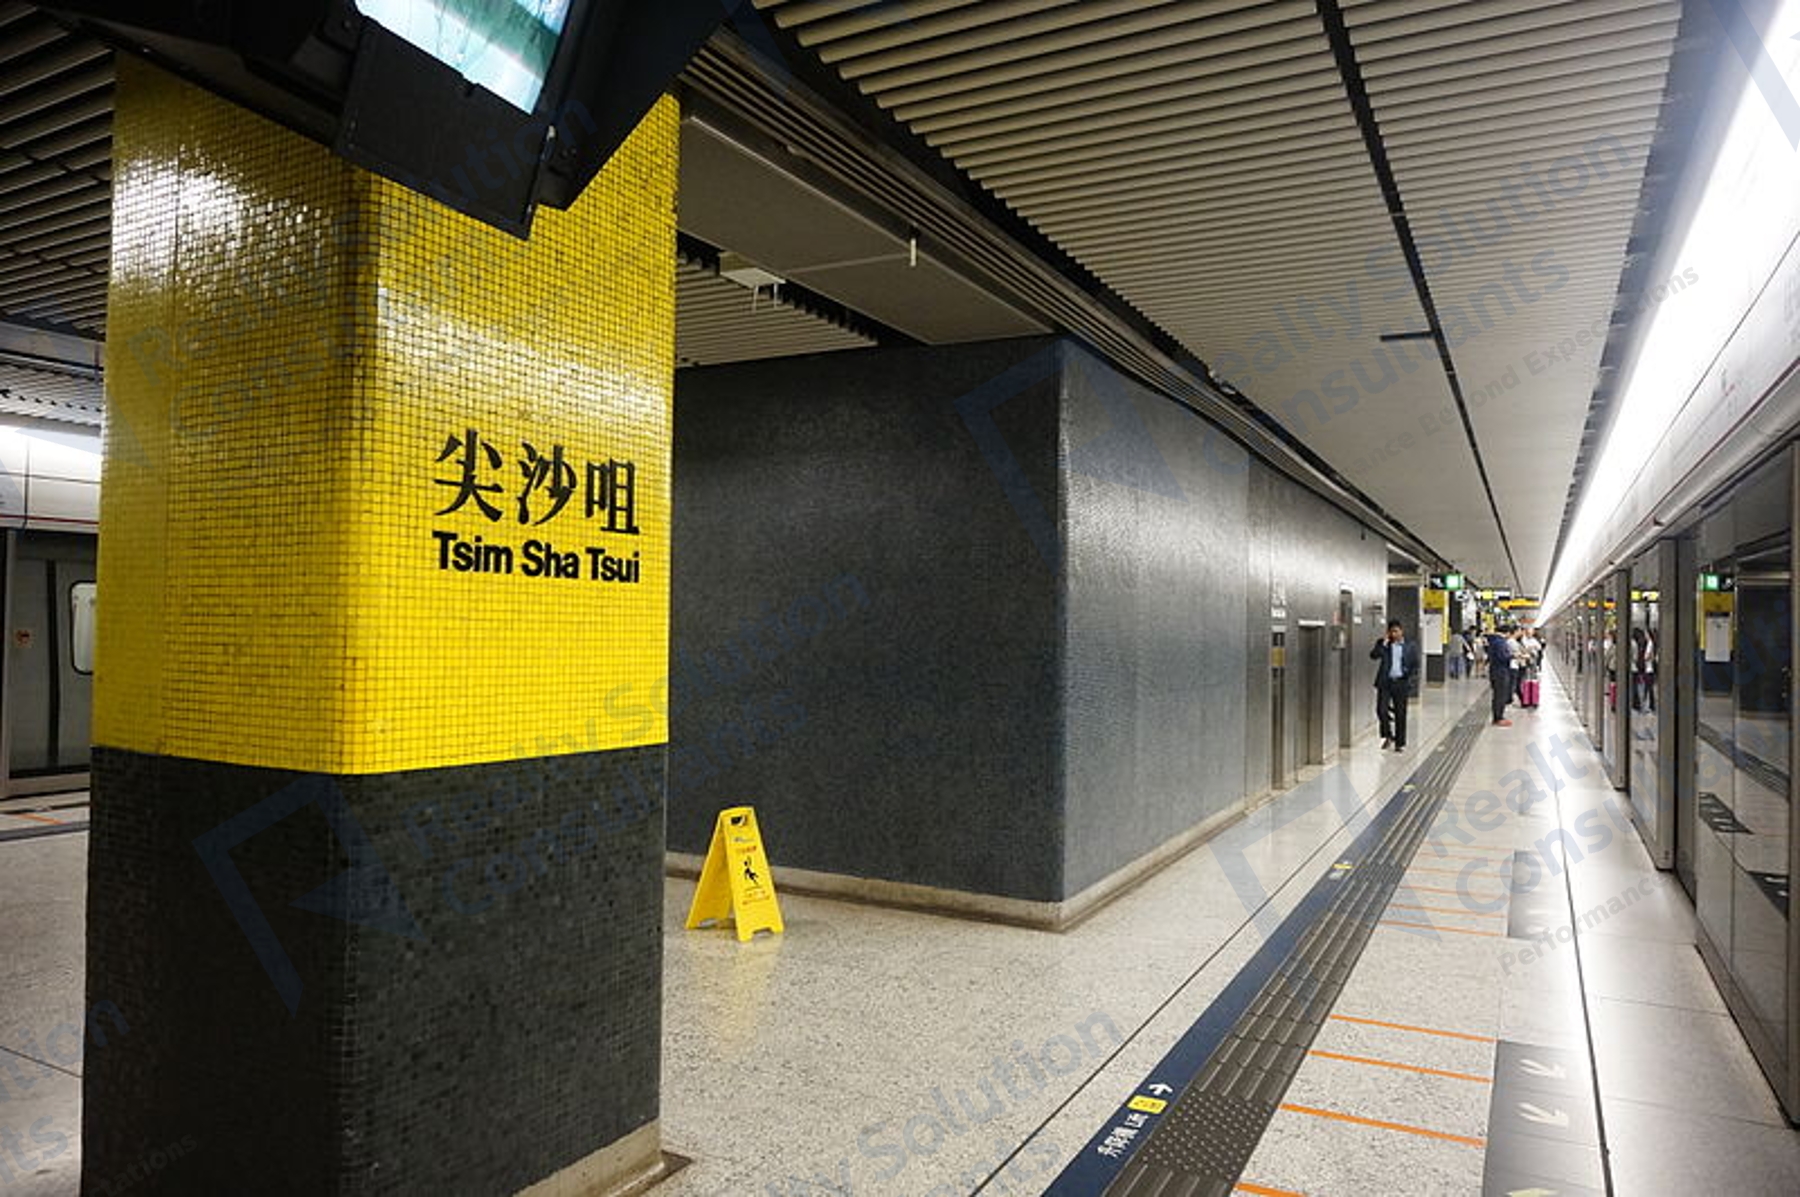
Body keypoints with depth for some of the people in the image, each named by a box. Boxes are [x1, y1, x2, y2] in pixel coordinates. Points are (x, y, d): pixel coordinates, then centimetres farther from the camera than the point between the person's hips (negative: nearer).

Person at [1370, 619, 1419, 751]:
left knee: (1400, 715, 3)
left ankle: (1400, 743, 13)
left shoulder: (1409, 647, 6)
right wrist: (1384, 643, -14)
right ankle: (1388, 736, 12)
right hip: (1385, 682, 0)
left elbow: (1415, 666, 9)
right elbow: (1373, 655, -10)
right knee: (1381, 710, -11)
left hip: (1401, 683, 0)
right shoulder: (1383, 645, 6)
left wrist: (1409, 676, -8)